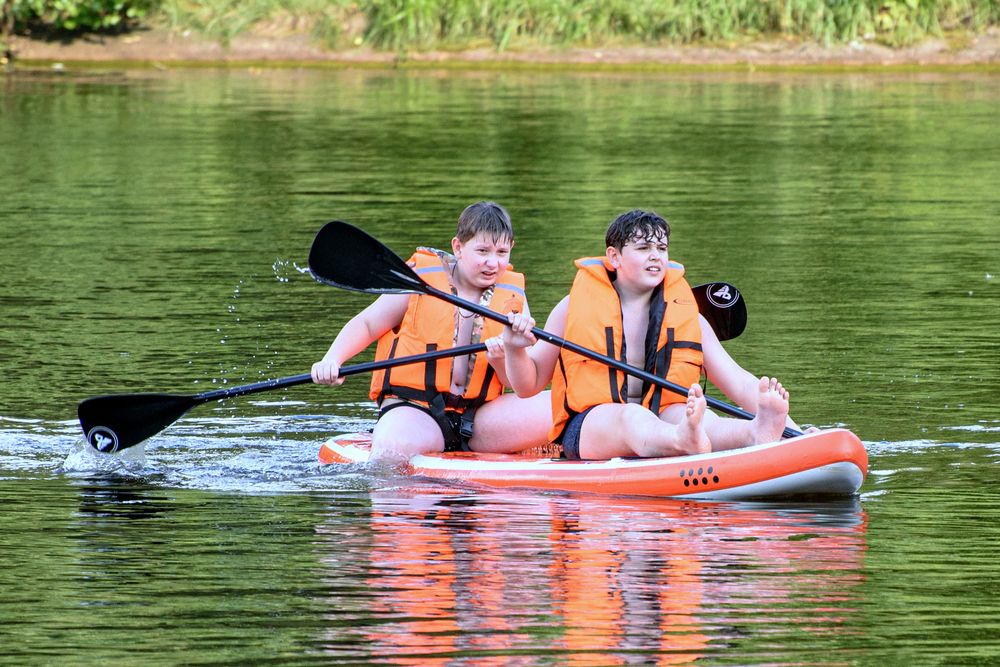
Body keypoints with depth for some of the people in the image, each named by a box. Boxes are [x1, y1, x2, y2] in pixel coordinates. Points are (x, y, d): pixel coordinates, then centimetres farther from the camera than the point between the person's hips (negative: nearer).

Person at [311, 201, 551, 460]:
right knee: (394, 447, -39)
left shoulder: (513, 299, 10)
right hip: (414, 409, -3)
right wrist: (331, 361, -11)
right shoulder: (420, 281, 2)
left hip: (477, 416, 3)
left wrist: (501, 361, -15)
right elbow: (366, 324, 8)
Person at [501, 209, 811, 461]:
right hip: (588, 426, -3)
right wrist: (514, 349, -10)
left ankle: (758, 432, -66)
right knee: (632, 416, -38)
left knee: (684, 413, -33)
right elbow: (528, 385, 12)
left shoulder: (685, 315, 14)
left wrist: (788, 425, -7)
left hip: (662, 419, 3)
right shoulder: (574, 307, 8)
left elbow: (737, 382, 9)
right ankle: (683, 440, -74)